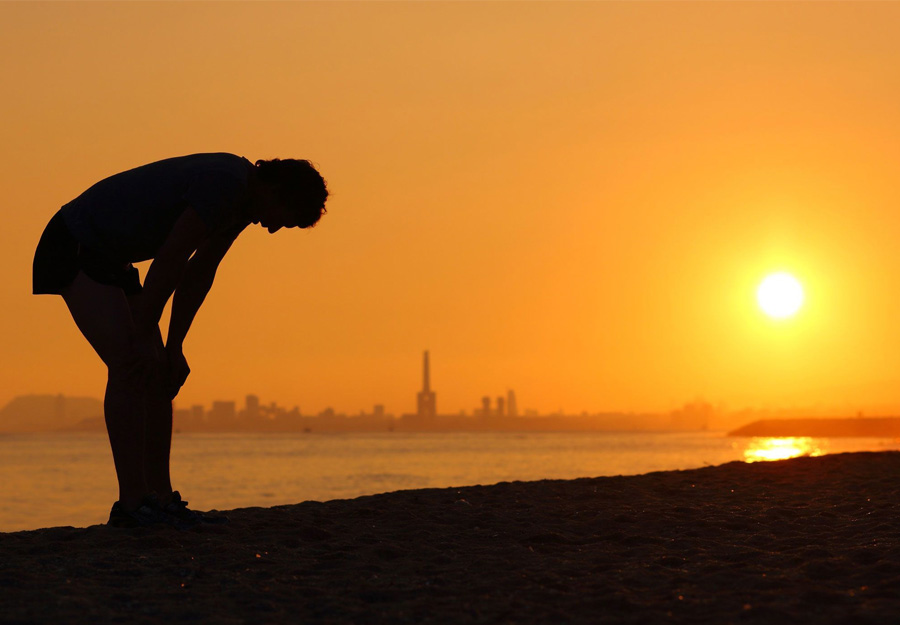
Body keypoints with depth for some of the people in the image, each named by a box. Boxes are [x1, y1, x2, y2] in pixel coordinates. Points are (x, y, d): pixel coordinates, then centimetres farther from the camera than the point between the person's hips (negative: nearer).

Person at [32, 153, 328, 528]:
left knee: (159, 372, 3)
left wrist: (174, 346, 5)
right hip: (74, 247, -10)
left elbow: (199, 274, 10)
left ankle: (161, 498, 4)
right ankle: (133, 503, -20)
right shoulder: (224, 183, -25)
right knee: (128, 364, -18)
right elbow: (170, 261, -25)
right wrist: (145, 337, -18)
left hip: (108, 258, 10)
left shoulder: (244, 202, 6)